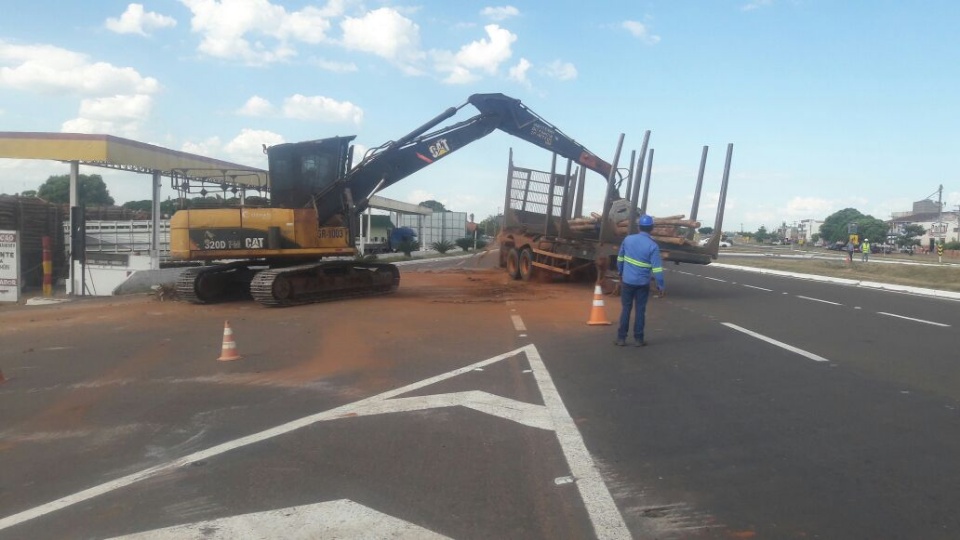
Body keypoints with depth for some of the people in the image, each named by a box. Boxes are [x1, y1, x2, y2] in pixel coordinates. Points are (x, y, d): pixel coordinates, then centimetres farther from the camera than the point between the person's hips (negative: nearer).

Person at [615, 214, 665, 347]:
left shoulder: (628, 239, -3)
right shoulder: (653, 246, -13)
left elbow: (620, 259, 7)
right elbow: (657, 268, -14)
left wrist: (620, 273, 22)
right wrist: (661, 285, -7)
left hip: (627, 281, 2)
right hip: (642, 283, -2)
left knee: (625, 309, 10)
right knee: (640, 310, 8)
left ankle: (621, 338, 10)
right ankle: (638, 339, 13)